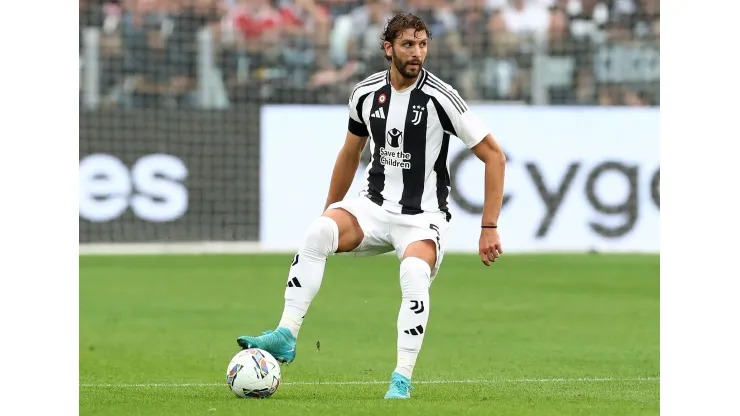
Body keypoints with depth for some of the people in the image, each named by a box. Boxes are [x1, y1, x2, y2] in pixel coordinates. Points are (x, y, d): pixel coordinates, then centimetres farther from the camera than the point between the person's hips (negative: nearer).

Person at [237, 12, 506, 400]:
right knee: (318, 231, -27)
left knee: (414, 273, -35)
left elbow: (494, 156, -8)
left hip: (423, 217, -3)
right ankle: (285, 337, -27)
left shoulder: (439, 97, -12)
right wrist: (330, 211, 25)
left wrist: (489, 228, -11)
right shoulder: (365, 94, 1)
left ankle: (402, 379, -23)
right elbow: (350, 153, 20)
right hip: (374, 207, 3)